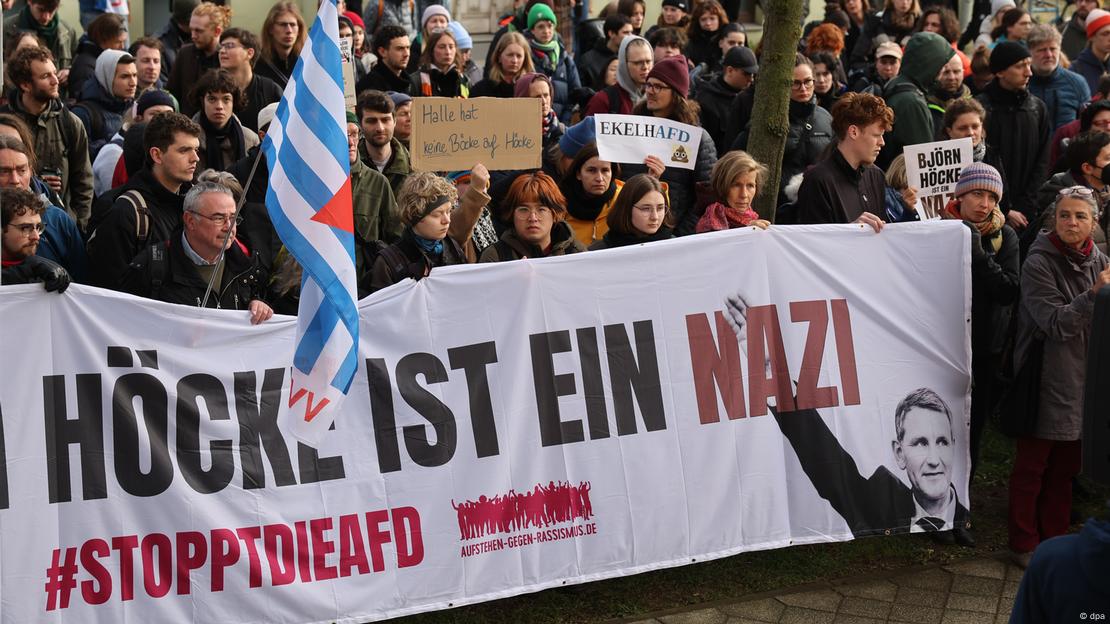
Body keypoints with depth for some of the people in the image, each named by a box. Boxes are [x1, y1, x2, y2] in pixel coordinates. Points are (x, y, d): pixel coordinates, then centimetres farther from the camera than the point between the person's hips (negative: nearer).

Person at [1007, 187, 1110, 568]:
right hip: (1046, 382, -5)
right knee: (1032, 466, 5)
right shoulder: (1039, 264, -12)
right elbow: (1055, 323, -19)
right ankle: (1024, 544, 17)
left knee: (1065, 467, 15)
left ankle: (1055, 539, 28)